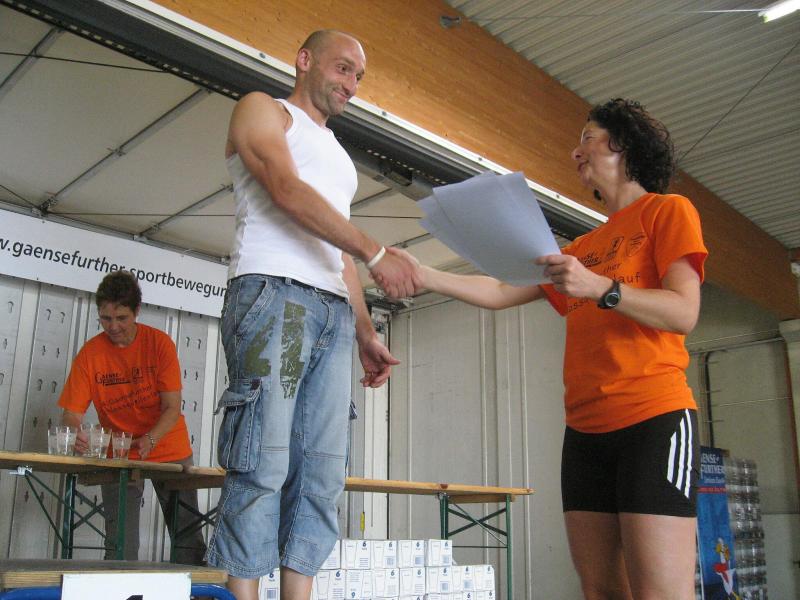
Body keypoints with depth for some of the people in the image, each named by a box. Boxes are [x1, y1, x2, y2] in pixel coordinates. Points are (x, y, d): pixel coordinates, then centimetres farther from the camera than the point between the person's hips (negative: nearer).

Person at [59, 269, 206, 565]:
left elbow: (172, 407, -14)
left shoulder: (159, 342, -11)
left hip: (169, 451, 0)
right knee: (120, 550, -5)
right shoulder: (90, 353, -8)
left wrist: (150, 440, -32)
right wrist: (76, 435, -33)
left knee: (189, 544, 2)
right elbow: (71, 413, -10)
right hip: (118, 455, 1)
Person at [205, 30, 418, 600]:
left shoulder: (337, 156, 33)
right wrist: (376, 251, -14)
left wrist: (367, 333, 16)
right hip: (272, 293, -7)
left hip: (334, 312, 7)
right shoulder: (262, 109, 12)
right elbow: (286, 189, -7)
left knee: (321, 474, -1)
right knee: (262, 464, -14)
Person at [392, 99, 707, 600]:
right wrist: (419, 273, 13)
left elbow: (684, 313, -7)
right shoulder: (581, 249, 25)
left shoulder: (668, 211, 6)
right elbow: (500, 293, 21)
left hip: (654, 417, -6)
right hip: (586, 428, 7)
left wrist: (599, 287, -21)